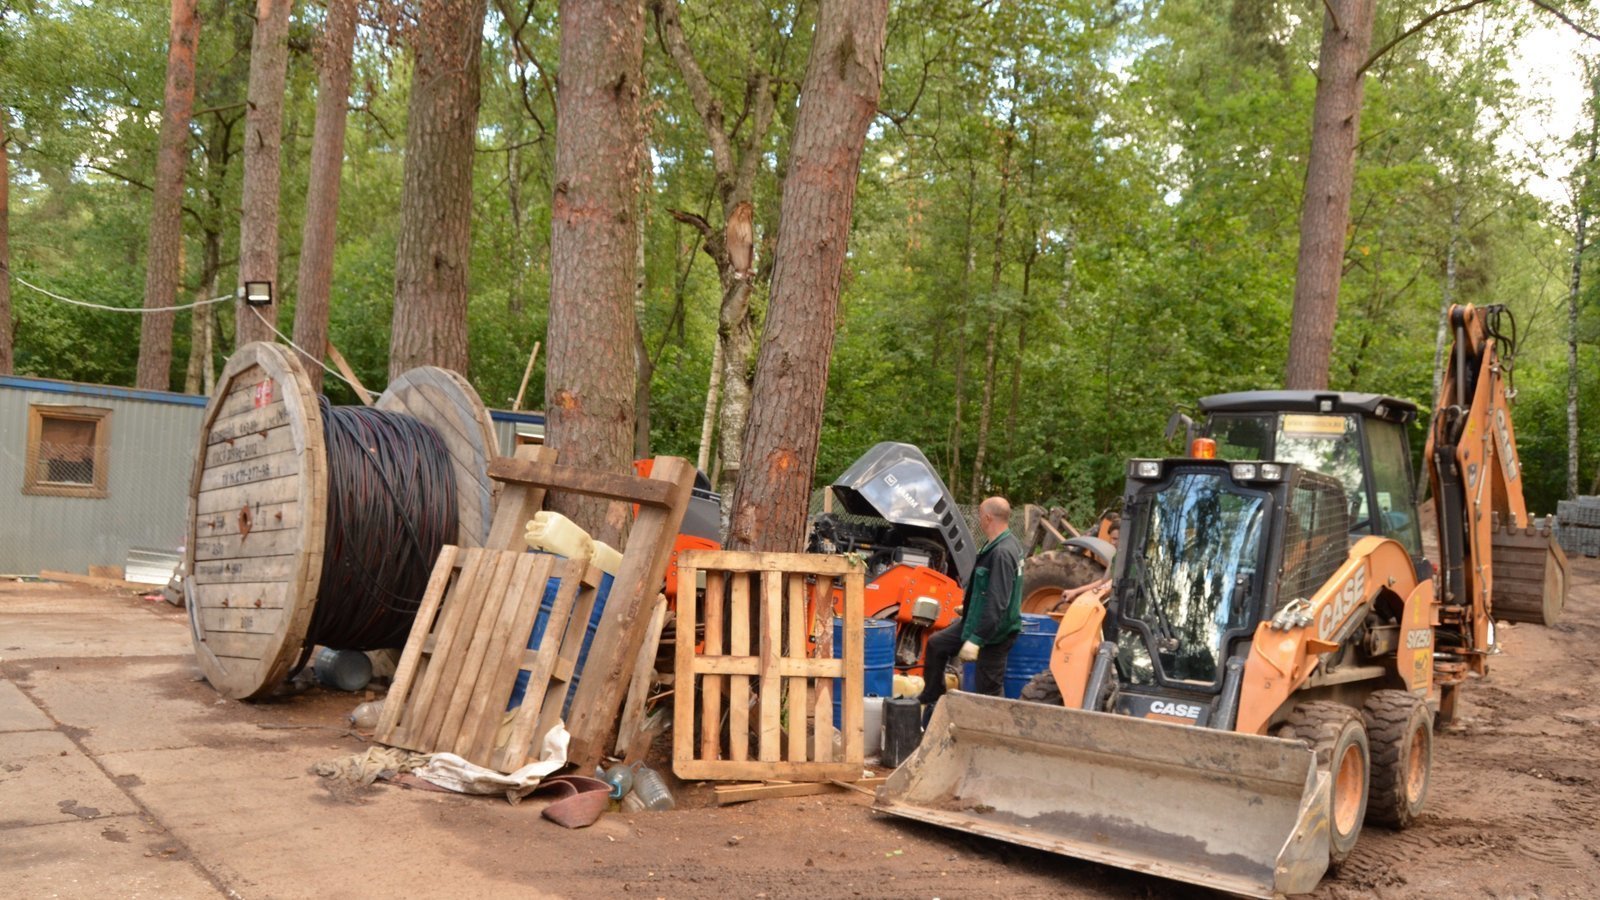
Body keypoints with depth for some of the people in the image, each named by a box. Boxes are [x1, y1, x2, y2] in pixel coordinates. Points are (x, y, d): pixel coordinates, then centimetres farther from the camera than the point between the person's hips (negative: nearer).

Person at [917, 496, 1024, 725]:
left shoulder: (1002, 553, -27)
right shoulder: (1006, 543, 5)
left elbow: (997, 604, -31)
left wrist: (976, 640, -31)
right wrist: (969, 608, 31)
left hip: (994, 631, -10)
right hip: (977, 620, 10)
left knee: (989, 690, 0)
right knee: (936, 645, 19)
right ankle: (931, 700, 33)